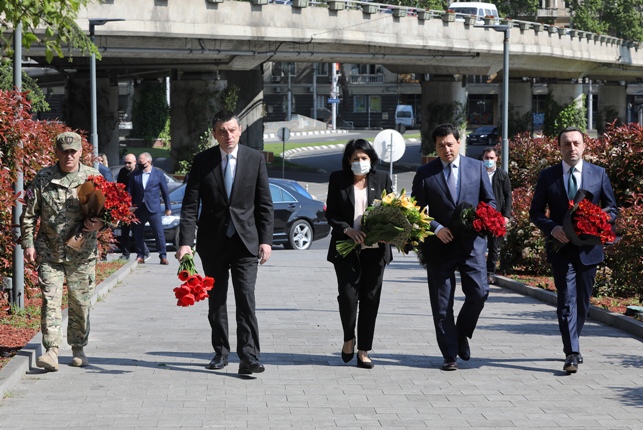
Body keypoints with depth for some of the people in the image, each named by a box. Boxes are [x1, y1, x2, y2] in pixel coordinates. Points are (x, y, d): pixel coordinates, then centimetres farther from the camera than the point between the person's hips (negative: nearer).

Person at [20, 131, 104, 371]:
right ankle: (52, 351, -11)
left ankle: (78, 349, 24)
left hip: (82, 253, 1)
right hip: (49, 252, 0)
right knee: (50, 300, -9)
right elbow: (29, 214, 7)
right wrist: (28, 243, -1)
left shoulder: (93, 177, 2)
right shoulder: (43, 179, 3)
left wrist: (99, 223, -13)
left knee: (81, 303, 9)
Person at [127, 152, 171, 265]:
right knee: (138, 234, 5)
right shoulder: (134, 175, 7)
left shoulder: (158, 174, 2)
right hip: (138, 208, 3)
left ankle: (163, 256, 2)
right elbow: (130, 192, 8)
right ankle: (140, 256, 15)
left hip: (153, 208, -2)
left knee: (159, 233, -5)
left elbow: (165, 191, 6)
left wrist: (168, 208, 5)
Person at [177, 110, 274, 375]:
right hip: (213, 242, 1)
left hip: (246, 241, -1)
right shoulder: (202, 161, 0)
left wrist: (266, 239, -4)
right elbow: (190, 205, -4)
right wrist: (185, 242, -15)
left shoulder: (255, 159, 1)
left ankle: (249, 358, -13)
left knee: (246, 299, -11)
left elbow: (264, 204, 4)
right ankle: (221, 352, 25)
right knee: (216, 301, 11)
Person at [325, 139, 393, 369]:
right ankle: (349, 338, 16)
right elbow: (331, 213, 3)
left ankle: (363, 350, 10)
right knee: (347, 295, -10)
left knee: (370, 298, 2)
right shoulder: (338, 180, 5)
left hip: (375, 248, 1)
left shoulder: (382, 179, 8)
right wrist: (348, 230, -14)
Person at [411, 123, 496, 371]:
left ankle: (461, 334, 15)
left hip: (471, 242, 1)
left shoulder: (477, 167, 8)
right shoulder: (424, 173, 4)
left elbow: (490, 201, 10)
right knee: (442, 304, 1)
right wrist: (436, 228, -12)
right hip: (440, 245, 0)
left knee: (479, 293, -12)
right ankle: (450, 355, 10)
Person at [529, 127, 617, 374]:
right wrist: (552, 228, -15)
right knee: (567, 301, -9)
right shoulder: (548, 176, 2)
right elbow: (535, 212, 4)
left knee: (582, 301, 12)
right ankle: (572, 353, -11)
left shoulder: (599, 174, 4)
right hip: (561, 247, -2)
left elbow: (612, 210, 7)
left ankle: (572, 344, 30)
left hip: (588, 248, 2)